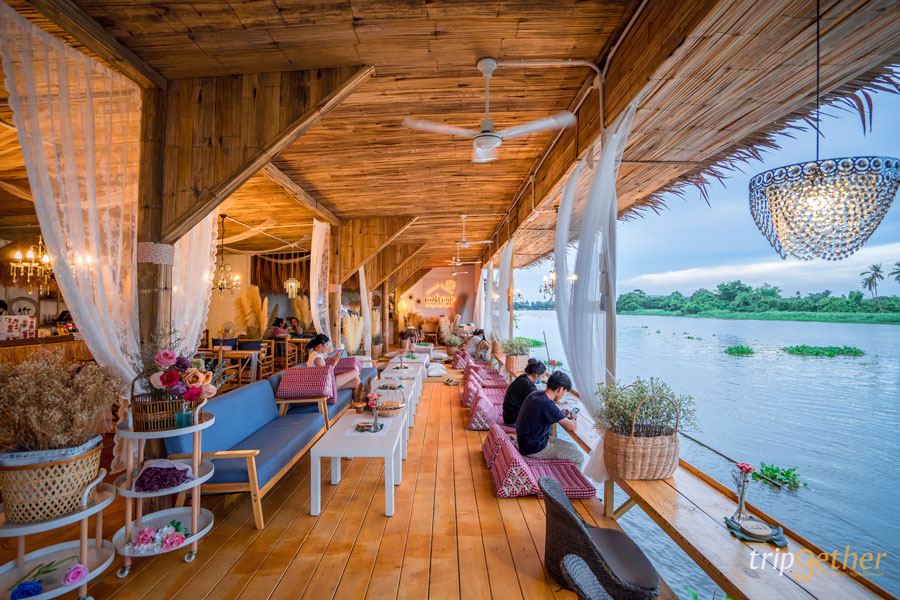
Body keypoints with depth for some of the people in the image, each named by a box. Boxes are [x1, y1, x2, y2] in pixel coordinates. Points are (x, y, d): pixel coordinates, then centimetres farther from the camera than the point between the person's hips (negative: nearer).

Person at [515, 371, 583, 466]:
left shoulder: (535, 394, 1)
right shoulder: (547, 404, -27)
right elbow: (571, 427, -18)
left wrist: (561, 414, 14)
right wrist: (572, 419, 4)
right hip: (533, 449, -9)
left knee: (573, 448, 15)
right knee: (579, 457, -5)